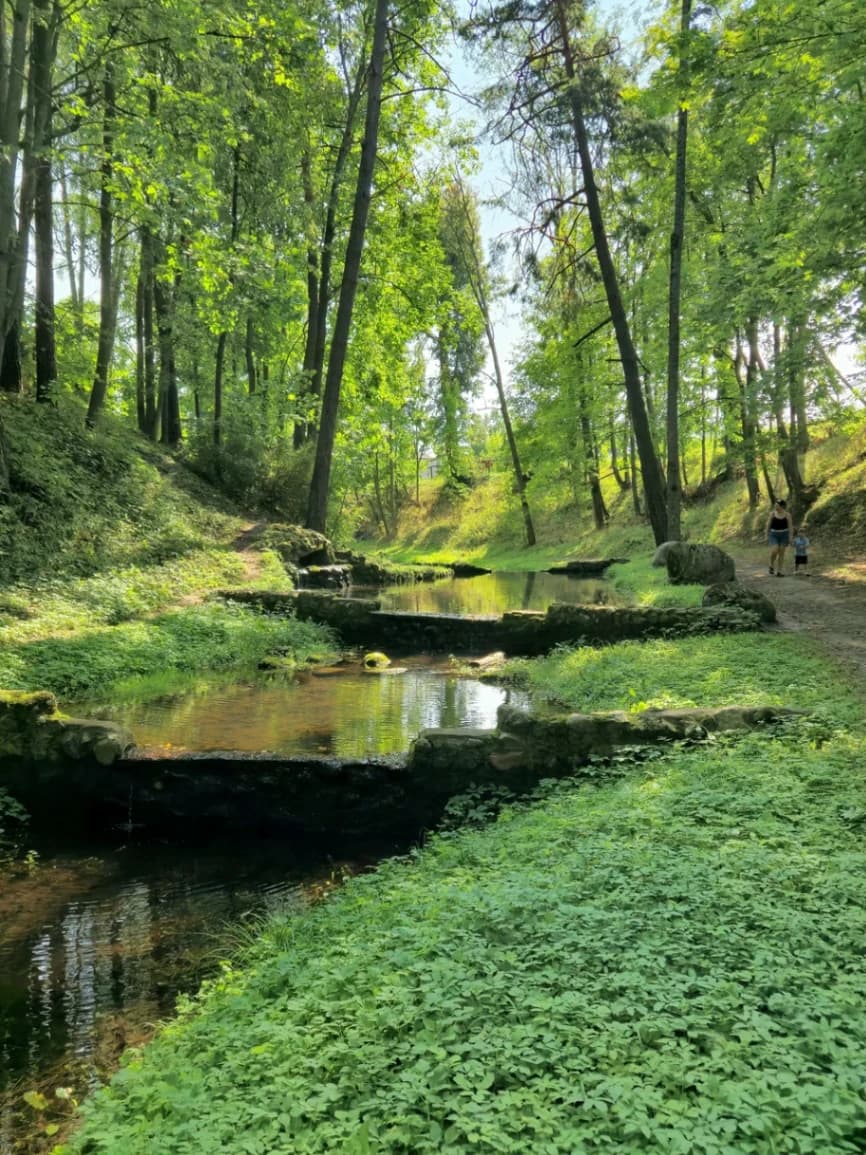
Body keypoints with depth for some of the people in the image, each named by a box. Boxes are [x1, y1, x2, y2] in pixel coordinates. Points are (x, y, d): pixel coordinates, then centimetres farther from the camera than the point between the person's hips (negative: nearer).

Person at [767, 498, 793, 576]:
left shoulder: (787, 515, -2)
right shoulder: (772, 514, -1)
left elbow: (789, 527, 1)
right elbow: (768, 525, 3)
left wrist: (789, 538, -1)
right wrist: (767, 535, 0)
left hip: (784, 535, 1)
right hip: (774, 535, -1)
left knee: (781, 553, 2)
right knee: (774, 551, -18)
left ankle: (779, 571, 8)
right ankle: (771, 566, 7)